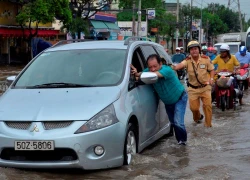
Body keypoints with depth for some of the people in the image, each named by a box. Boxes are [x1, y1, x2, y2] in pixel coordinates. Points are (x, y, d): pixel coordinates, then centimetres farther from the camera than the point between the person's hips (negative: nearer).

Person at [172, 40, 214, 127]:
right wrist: (172, 67, -52)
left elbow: (211, 70, 4)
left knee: (207, 105, -7)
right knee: (194, 107, 3)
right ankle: (197, 117, 38)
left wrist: (211, 78, -14)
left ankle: (208, 124, 9)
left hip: (205, 87, 0)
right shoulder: (187, 60, -11)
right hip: (193, 88, 0)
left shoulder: (205, 59, -7)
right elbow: (179, 65, -31)